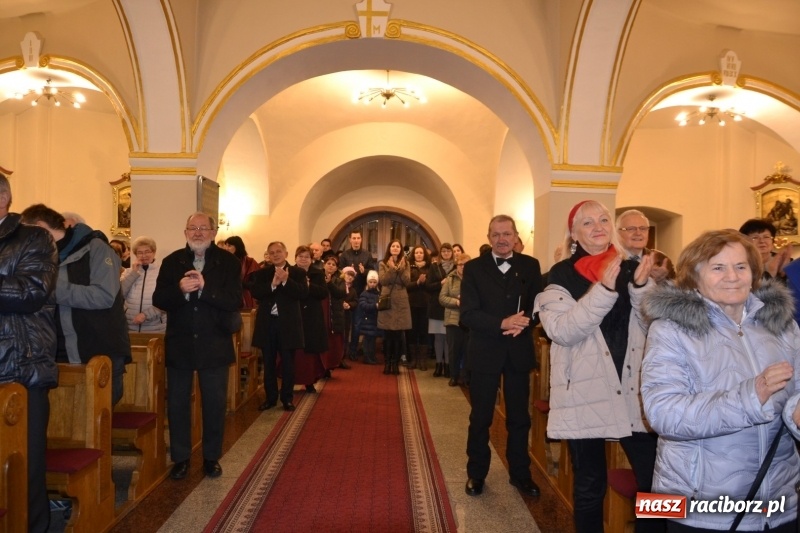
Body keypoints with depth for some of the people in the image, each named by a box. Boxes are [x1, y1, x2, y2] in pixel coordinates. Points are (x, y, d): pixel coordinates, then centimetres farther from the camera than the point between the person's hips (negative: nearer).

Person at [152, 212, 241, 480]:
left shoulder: (228, 262, -4)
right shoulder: (172, 261, 3)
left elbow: (235, 302, -13)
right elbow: (158, 300, -4)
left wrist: (205, 287, -26)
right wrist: (179, 289, -24)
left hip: (214, 345, -1)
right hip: (179, 344, 2)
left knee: (215, 404, 9)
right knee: (177, 403, 10)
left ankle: (211, 457, 26)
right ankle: (180, 458, 25)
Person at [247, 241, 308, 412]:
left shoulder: (298, 272, 0)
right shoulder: (261, 273, 6)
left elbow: (303, 293, -13)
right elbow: (255, 292, -9)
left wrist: (286, 281, -22)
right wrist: (272, 284, -22)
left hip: (288, 324, -2)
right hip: (267, 323, 2)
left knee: (287, 364, 6)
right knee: (269, 364, 10)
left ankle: (287, 398, 17)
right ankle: (270, 397, 22)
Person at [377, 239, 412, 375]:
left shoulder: (405, 264, 7)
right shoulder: (383, 264, 4)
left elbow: (407, 282, -5)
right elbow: (382, 281, -10)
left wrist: (401, 268, -15)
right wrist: (392, 268, -18)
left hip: (401, 302, 1)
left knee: (398, 335, 2)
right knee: (387, 335, 2)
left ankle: (395, 363, 11)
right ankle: (387, 362, 11)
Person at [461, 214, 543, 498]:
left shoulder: (530, 266, 3)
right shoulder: (474, 268, -3)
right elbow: (468, 313, -12)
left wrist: (524, 322, -22)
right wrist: (503, 323, -24)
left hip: (519, 351, 2)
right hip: (485, 351, -1)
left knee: (519, 417, 13)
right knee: (480, 417, 10)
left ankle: (520, 473, 29)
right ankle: (476, 473, 26)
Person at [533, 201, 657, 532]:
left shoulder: (631, 269, 8)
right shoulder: (561, 275, -2)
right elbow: (561, 331, -16)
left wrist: (642, 286, -14)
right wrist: (604, 289, -24)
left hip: (634, 390, 3)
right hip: (585, 393, -3)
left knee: (655, 479, 1)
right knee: (589, 486, 9)